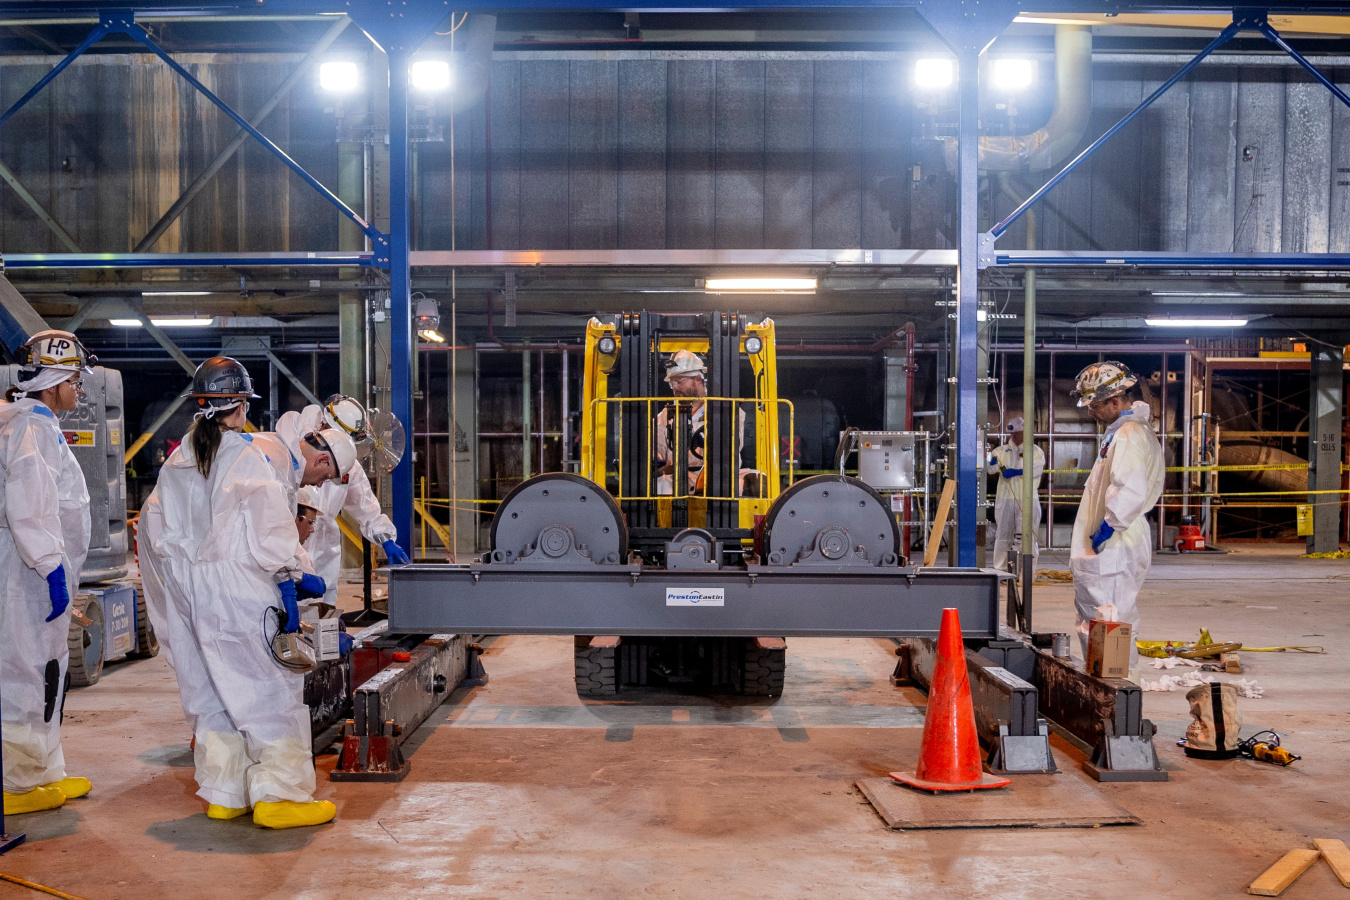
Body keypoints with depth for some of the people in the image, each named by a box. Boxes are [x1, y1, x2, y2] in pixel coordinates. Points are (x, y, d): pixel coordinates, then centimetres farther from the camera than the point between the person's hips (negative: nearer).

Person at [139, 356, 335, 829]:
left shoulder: (177, 460, 10)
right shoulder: (244, 454, -10)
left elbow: (156, 526, 15)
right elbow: (270, 526, -14)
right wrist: (287, 581, -10)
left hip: (189, 592, 7)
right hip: (239, 587, -7)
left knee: (210, 689, 14)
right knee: (269, 689, -1)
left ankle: (223, 794, 20)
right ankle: (280, 794, 0)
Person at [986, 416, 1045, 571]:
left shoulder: (1035, 451, 6)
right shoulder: (1002, 450, 13)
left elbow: (1037, 468, -12)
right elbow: (992, 470, 2)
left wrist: (1016, 472, -24)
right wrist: (993, 465, -22)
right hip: (1005, 498, 2)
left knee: (1027, 534, -2)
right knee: (1002, 534, 5)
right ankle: (999, 568, 12)